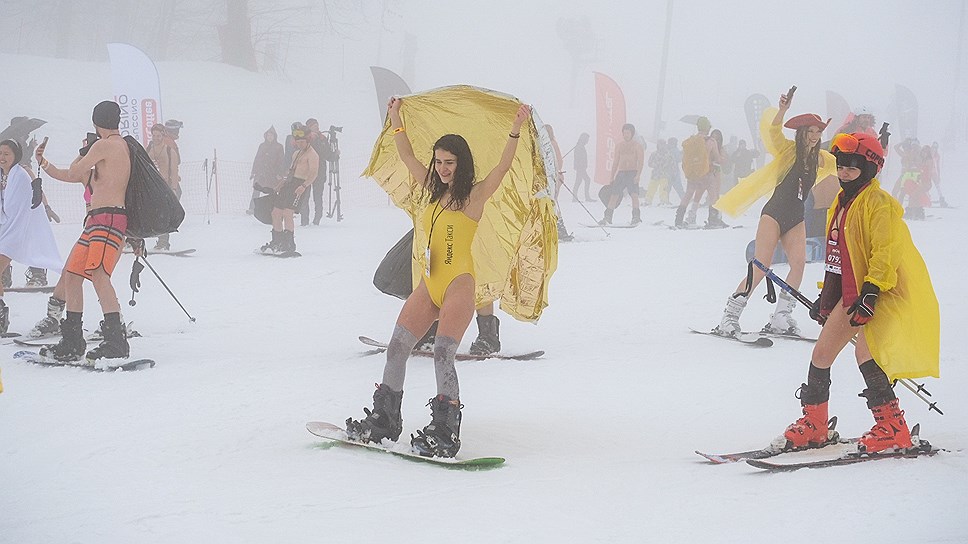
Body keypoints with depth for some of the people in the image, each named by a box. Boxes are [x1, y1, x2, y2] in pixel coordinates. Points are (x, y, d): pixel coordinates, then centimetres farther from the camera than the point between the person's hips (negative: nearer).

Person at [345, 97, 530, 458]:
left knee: (442, 354, -17)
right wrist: (396, 121, 23)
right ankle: (384, 420, 17)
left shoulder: (475, 195, -4)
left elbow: (503, 167, -19)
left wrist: (516, 130, -30)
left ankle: (444, 433, -15)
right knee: (396, 348, 6)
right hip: (429, 285, 8)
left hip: (459, 285, -7)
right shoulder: (435, 191, 14)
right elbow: (407, 157, 23)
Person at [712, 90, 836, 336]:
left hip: (796, 219, 5)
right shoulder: (788, 150, -5)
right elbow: (774, 131, -23)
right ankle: (730, 316, -5)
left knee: (799, 262, -16)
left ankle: (780, 318, -11)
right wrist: (783, 110, -40)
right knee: (760, 269, -12)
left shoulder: (820, 158, 10)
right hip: (774, 214, -5)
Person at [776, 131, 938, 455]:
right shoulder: (841, 203, 16)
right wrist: (827, 296, 23)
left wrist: (870, 292, -27)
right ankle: (813, 423, 19)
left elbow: (886, 252, -20)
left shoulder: (879, 203, -12)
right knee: (822, 351, 7)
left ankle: (892, 429, -15)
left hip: (885, 292, -9)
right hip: (851, 292, 9)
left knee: (865, 351, -22)